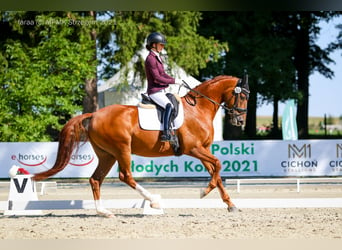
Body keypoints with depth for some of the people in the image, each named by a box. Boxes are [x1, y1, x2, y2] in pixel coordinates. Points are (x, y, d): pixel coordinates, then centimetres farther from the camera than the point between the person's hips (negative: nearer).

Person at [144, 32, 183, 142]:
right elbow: (157, 78, -20)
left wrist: (174, 79, 5)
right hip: (154, 91, -11)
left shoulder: (157, 57, 16)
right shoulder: (151, 59, -16)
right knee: (169, 106, -31)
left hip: (161, 91, 11)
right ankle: (166, 133, -39)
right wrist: (174, 81, -15)